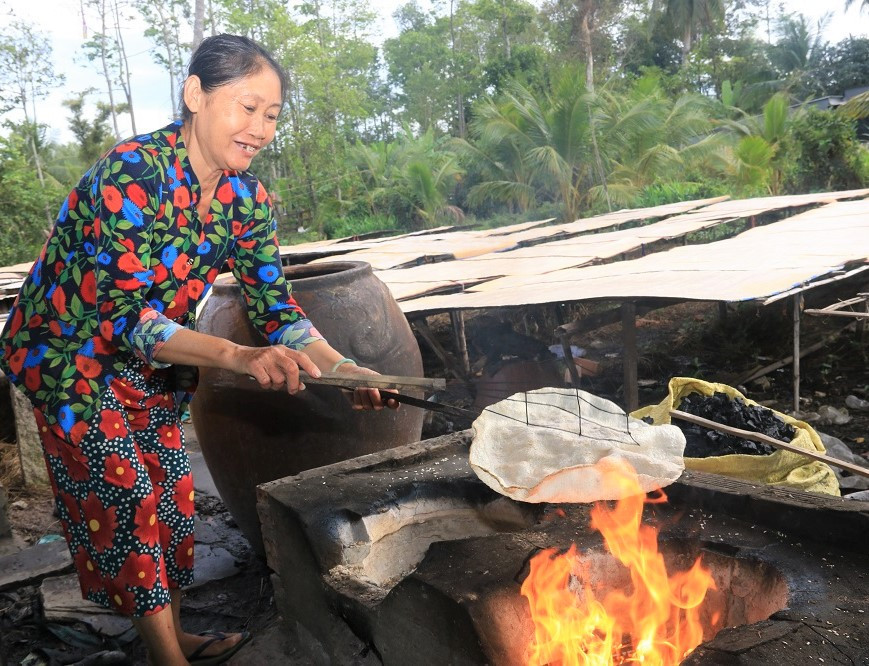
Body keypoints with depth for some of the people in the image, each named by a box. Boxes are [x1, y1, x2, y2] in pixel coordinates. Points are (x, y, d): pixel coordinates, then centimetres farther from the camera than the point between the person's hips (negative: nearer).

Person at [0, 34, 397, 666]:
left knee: (172, 493, 10)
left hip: (148, 359, 6)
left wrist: (340, 367, -27)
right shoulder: (133, 174, -31)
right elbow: (120, 314, -35)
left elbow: (274, 303, -10)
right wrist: (237, 356, -48)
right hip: (68, 350, -6)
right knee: (126, 499, -5)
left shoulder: (246, 197, -10)